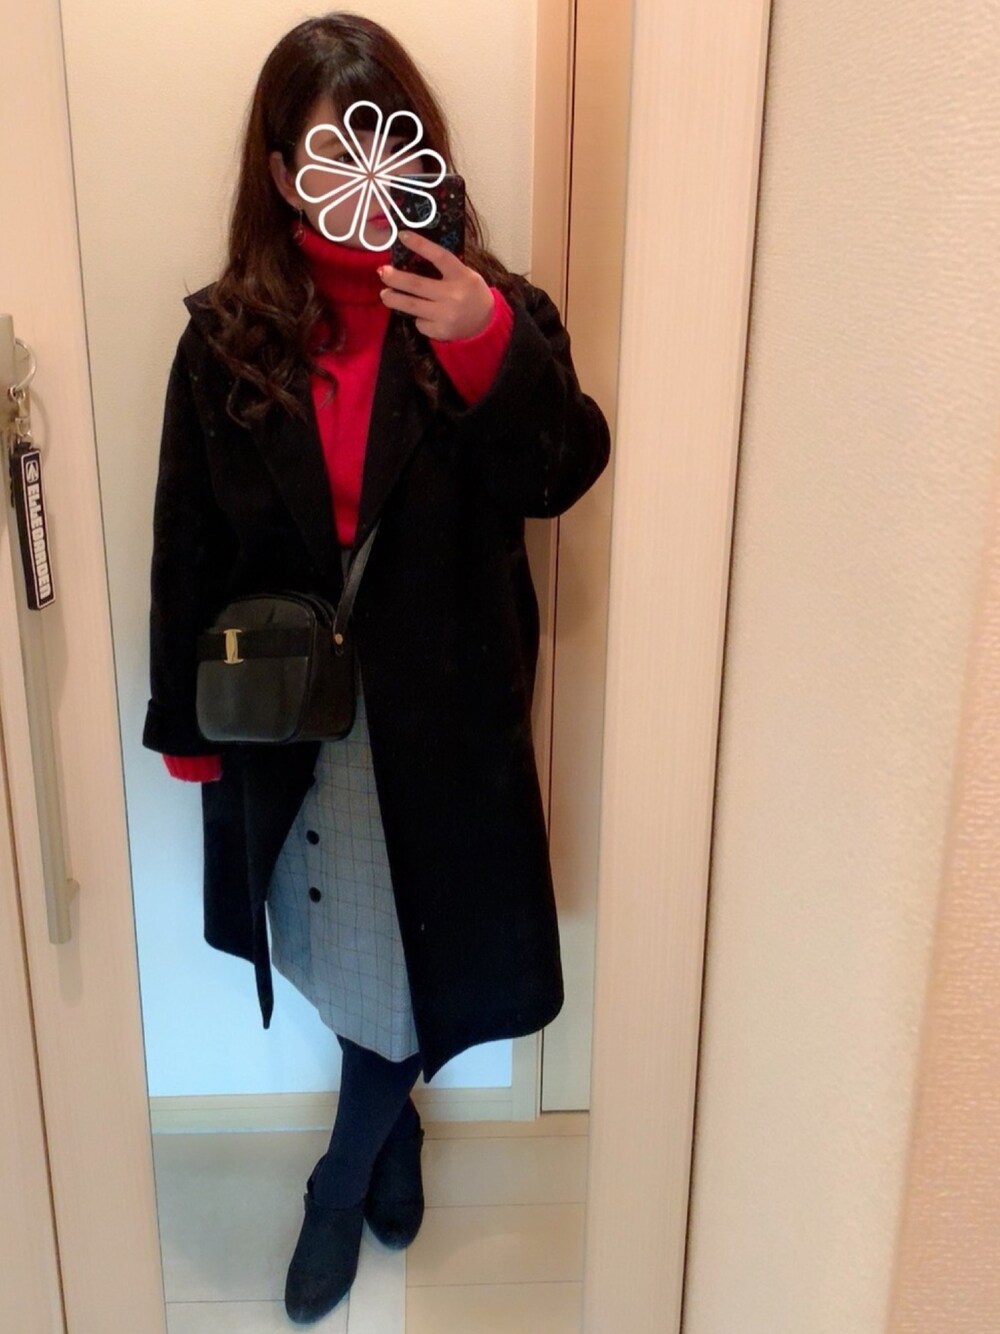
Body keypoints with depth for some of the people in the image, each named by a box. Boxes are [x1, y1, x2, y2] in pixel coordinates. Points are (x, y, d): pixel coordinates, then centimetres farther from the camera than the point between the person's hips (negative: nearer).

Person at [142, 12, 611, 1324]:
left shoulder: (489, 308, -7)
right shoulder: (227, 333, -4)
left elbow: (559, 476, -17)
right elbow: (188, 544, 0)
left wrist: (493, 347, -34)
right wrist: (187, 724, 1)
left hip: (440, 711, -1)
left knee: (406, 952, 12)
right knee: (350, 957, 18)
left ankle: (342, 1190, 40)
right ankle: (395, 1138, 49)